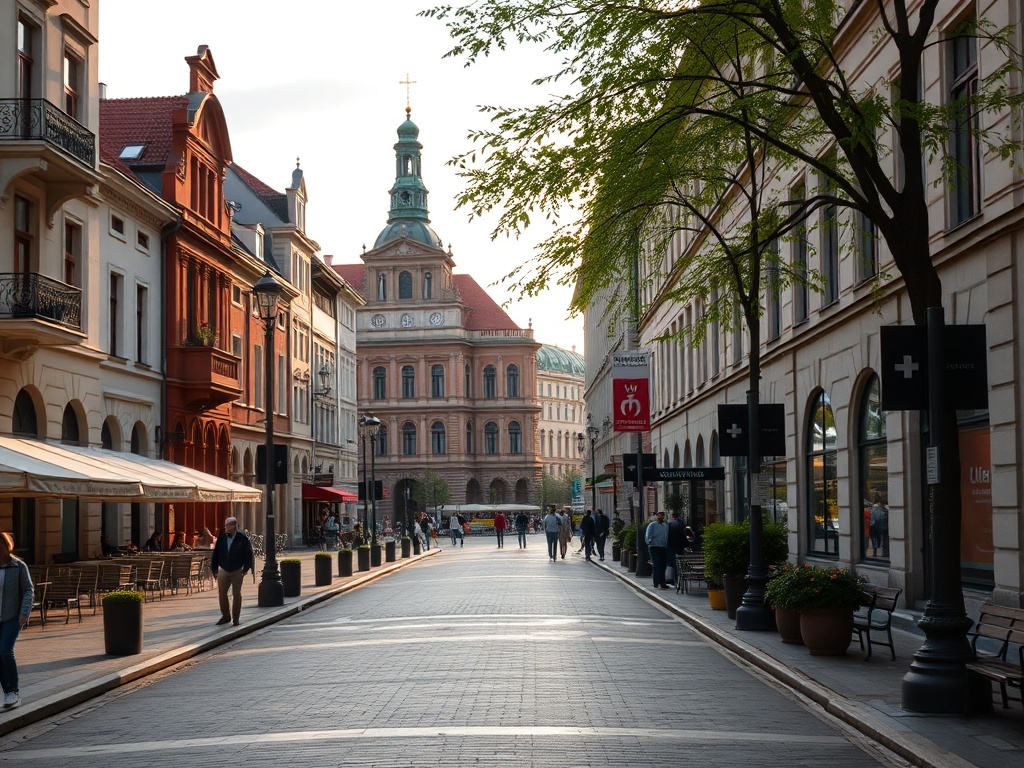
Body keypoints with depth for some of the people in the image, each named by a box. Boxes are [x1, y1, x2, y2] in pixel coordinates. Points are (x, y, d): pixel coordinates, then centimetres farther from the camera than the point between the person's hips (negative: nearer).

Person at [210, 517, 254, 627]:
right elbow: (215, 555, 5)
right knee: (222, 594, 4)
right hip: (223, 571, 3)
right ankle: (225, 616, 19)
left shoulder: (243, 539, -9)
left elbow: (249, 554, -4)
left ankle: (236, 618, 13)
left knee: (236, 594, 4)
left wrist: (245, 569, -7)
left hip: (237, 571, -3)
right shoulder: (221, 538, 0)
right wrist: (214, 570, 2)